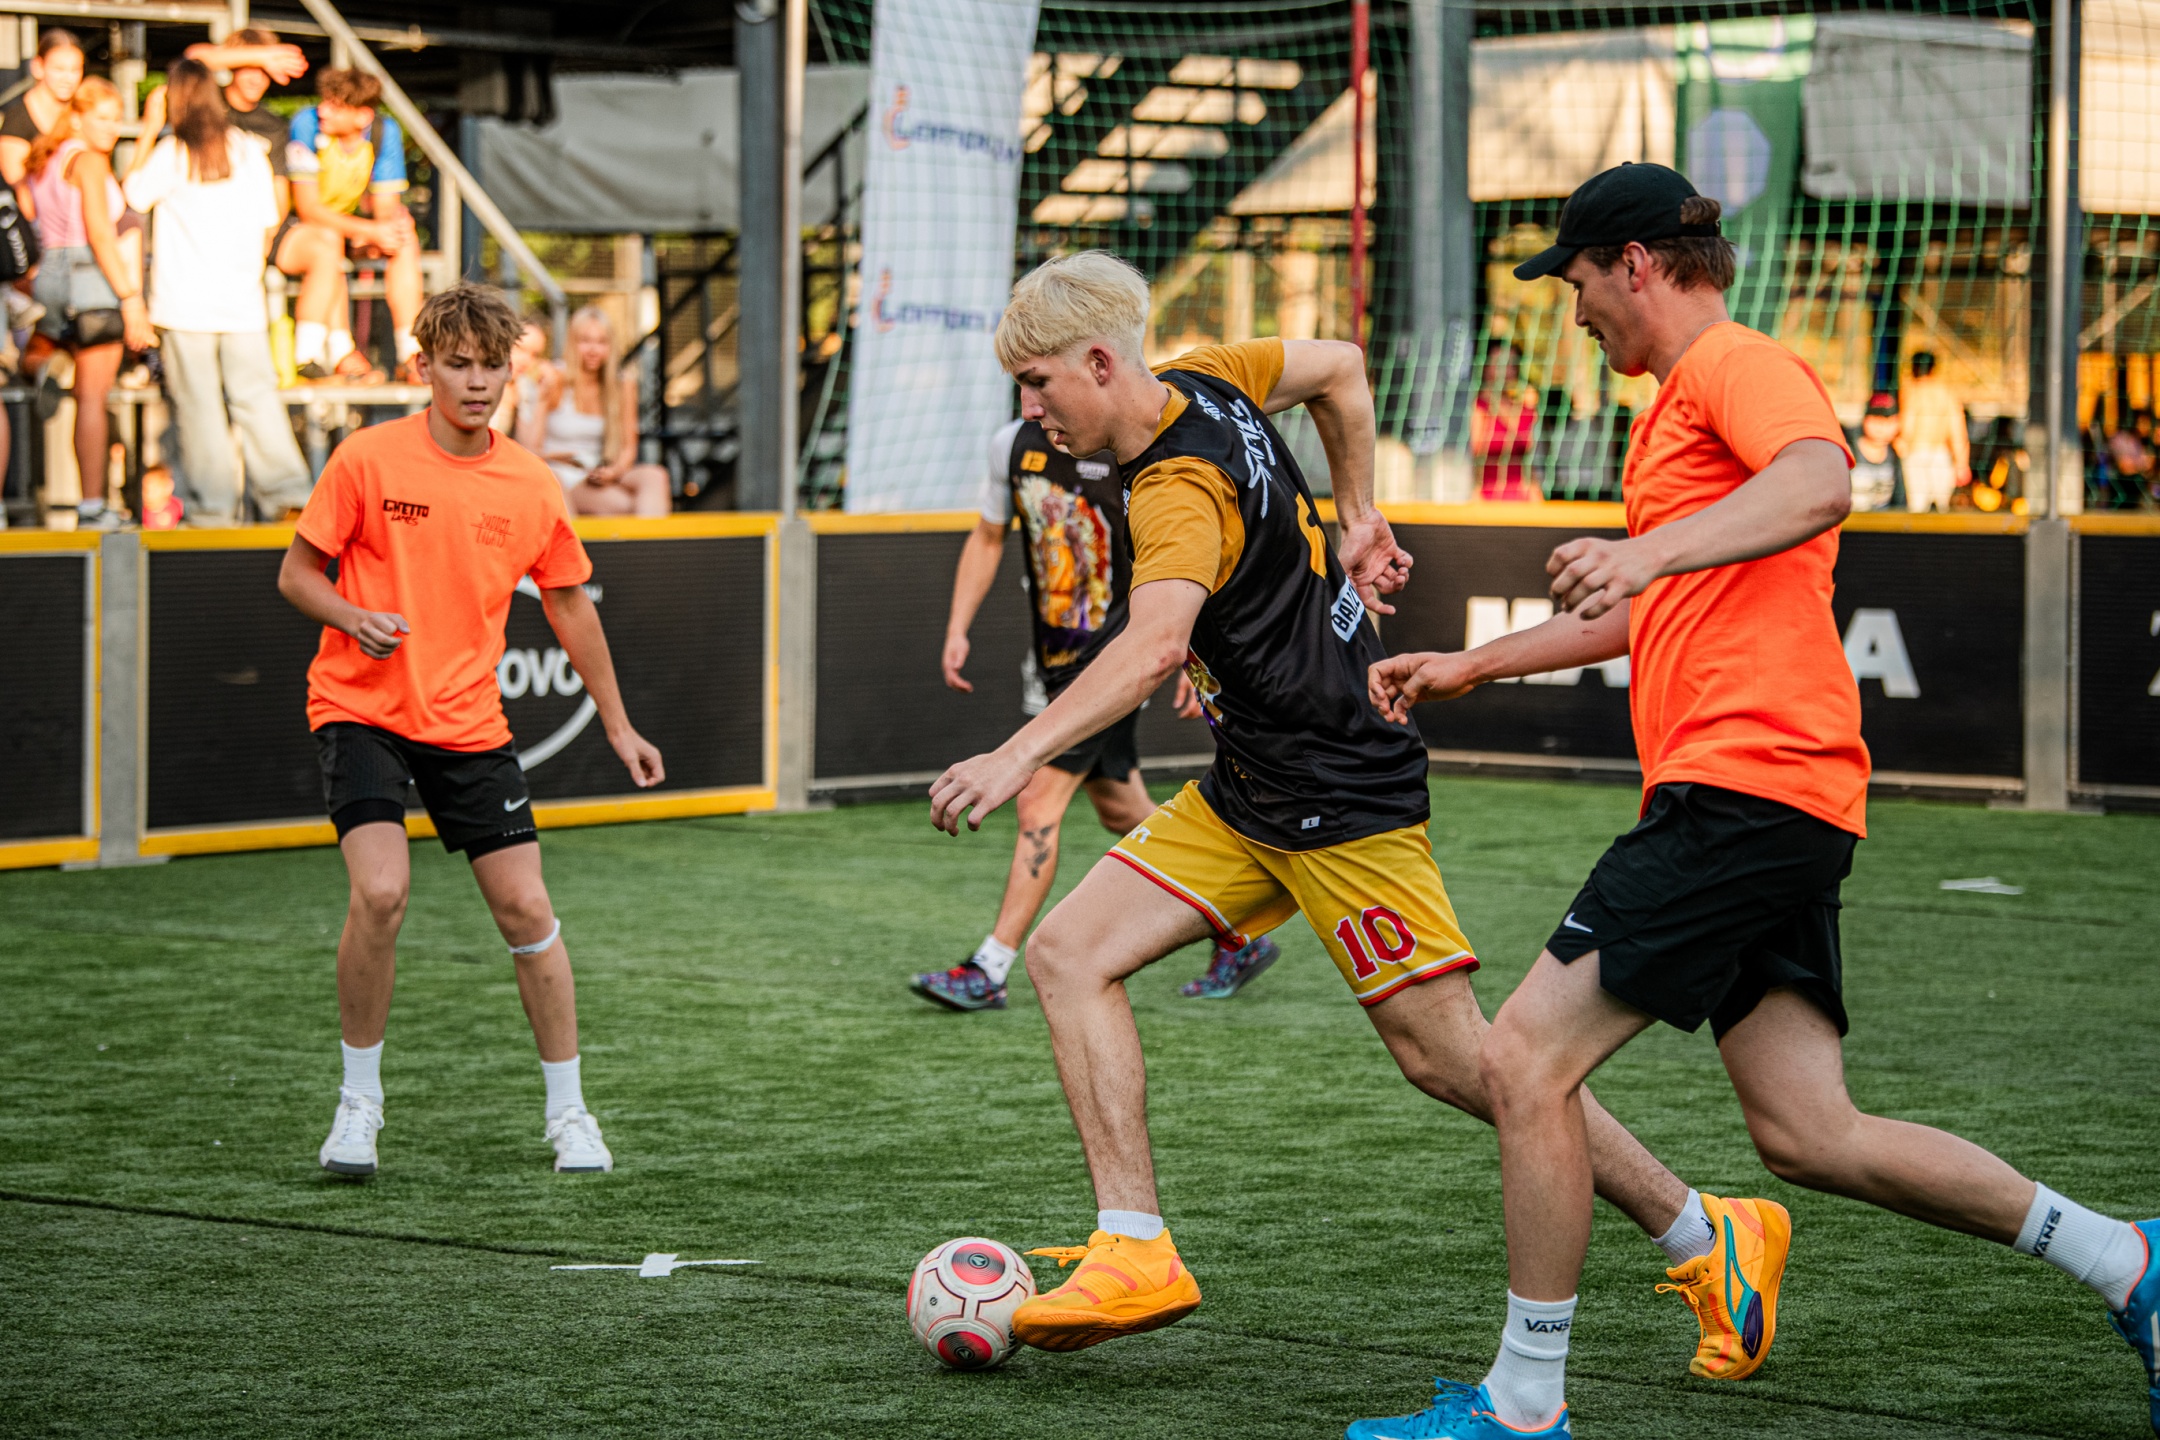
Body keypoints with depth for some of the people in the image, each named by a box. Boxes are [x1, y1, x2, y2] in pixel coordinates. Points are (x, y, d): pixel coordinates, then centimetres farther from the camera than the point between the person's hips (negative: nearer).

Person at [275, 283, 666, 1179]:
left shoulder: (531, 488, 1)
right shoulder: (368, 461, -8)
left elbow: (569, 606, 15)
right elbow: (297, 575, 0)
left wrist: (617, 725, 18)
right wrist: (354, 617, -21)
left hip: (469, 724, 3)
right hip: (363, 710, -3)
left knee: (527, 909, 0)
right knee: (381, 892, -21)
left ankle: (568, 1112, 16)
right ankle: (358, 1101, -2)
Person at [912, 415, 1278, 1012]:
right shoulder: (1012, 445, 5)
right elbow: (986, 539, 16)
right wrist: (957, 628, 6)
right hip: (1056, 657, 7)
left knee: (1039, 801, -14)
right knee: (1120, 810, 13)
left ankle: (988, 972, -11)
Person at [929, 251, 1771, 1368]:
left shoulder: (1181, 486, -24)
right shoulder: (1203, 383, 4)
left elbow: (1153, 645, -41)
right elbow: (1338, 367, 21)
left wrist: (1019, 755, -51)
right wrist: (1356, 521, 22)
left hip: (1339, 799, -10)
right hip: (1244, 799, 10)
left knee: (1446, 1056, -6)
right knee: (1068, 954, -3)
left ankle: (1706, 1237, 7)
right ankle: (1137, 1254, -7)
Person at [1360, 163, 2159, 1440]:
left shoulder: (1737, 364, -5)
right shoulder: (1682, 405, 28)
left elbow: (1821, 484, -28)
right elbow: (1642, 619, 41)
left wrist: (1647, 552, -39)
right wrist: (1468, 667, 43)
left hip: (1745, 784, -10)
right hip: (1764, 806, 10)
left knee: (1526, 1060, -9)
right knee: (1808, 1134, 6)